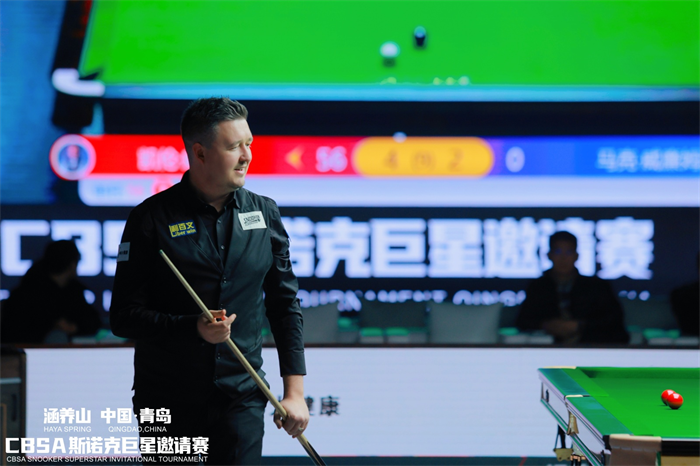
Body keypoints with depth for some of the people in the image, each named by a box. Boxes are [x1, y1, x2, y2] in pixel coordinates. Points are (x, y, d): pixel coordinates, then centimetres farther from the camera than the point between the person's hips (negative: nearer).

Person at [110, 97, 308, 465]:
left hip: (242, 397, 2)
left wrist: (294, 389, 5)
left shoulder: (265, 214, 7)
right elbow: (124, 316, -6)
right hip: (168, 403, -2)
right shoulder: (152, 218, -5)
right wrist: (193, 328, -20)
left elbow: (285, 306, 11)